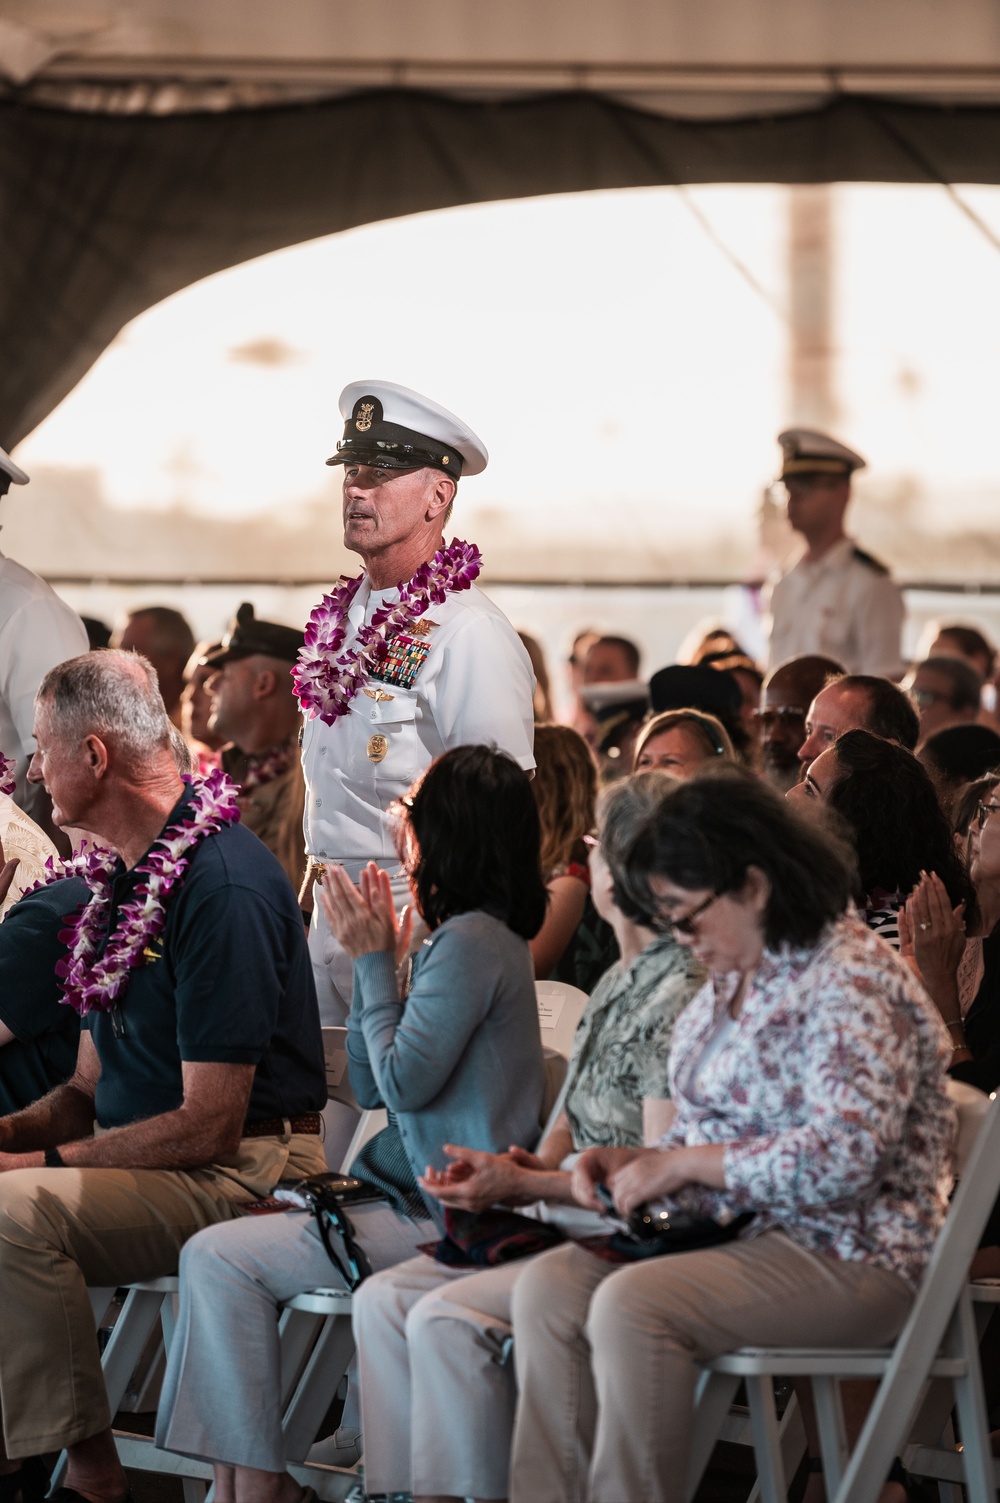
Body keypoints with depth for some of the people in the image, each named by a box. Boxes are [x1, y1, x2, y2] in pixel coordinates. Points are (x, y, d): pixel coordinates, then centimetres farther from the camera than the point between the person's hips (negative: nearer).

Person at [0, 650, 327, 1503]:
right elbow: (93, 1086, 19)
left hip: (245, 1173, -10)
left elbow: (210, 1126, -20)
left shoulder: (222, 882, -18)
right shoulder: (126, 877, 13)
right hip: (149, 1162, 10)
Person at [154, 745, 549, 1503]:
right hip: (420, 1199, 11)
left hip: (444, 1217, -11)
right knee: (217, 1255, 5)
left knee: (222, 1260, -12)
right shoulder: (466, 937, 17)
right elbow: (369, 1086, 18)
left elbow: (403, 1082, -18)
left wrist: (374, 961, -8)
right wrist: (378, 960, 10)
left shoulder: (471, 942, -15)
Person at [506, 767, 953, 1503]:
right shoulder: (734, 980, 14)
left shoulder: (850, 983, -16)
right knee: (550, 1282, -8)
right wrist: (636, 1163, 2)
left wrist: (684, 1162, -19)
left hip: (855, 1259, -9)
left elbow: (843, 1157, -26)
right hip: (750, 1236, 9)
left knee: (633, 1303, -29)